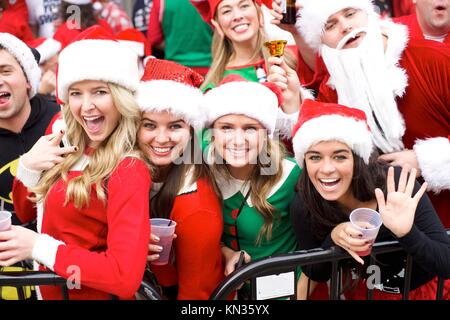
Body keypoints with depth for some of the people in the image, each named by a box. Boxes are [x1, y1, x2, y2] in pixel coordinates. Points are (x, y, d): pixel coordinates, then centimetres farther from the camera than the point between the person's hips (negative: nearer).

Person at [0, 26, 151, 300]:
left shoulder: (128, 172, -20)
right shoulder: (72, 151, 2)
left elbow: (126, 277, -27)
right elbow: (27, 213, 10)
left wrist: (39, 247, -22)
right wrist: (28, 166, -8)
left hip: (92, 293, -7)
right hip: (48, 289, 7)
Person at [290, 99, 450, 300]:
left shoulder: (398, 186, -25)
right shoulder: (303, 206, -18)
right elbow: (314, 274, -8)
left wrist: (406, 233, -39)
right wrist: (333, 239, -26)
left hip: (422, 288, 0)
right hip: (362, 292, 1)